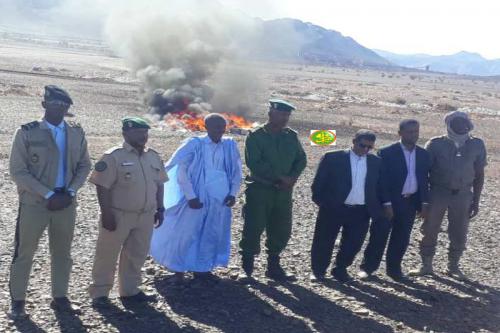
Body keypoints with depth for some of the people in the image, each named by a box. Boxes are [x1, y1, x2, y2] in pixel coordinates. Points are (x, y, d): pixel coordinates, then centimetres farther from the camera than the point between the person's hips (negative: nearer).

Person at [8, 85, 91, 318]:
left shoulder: (76, 133, 3)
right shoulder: (26, 133, -8)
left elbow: (84, 166, 8)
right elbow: (18, 171, -10)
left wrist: (70, 192, -7)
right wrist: (48, 195, -16)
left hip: (66, 203, 4)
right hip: (33, 203, -3)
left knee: (62, 253, 12)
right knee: (24, 253, 6)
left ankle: (60, 297, 26)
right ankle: (17, 301, 19)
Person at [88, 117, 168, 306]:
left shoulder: (153, 157, 8)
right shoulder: (113, 157, -12)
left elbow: (159, 184, 16)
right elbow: (103, 187, -15)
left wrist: (160, 209, 11)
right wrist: (107, 213, -19)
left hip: (145, 216, 6)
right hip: (119, 215, -6)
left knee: (136, 255, 14)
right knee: (107, 255, 5)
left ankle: (130, 291, 27)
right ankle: (99, 293, 16)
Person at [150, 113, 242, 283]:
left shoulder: (230, 146, 3)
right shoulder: (194, 144, -8)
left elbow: (237, 172, 11)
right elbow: (181, 172, -8)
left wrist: (233, 193, -1)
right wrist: (191, 197, -13)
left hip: (220, 199, 4)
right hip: (197, 198, -4)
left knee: (212, 235, 11)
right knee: (185, 233, 3)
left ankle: (202, 268, 26)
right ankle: (178, 269, 19)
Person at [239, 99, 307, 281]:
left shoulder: (291, 136, 8)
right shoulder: (256, 136, -6)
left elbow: (301, 159, 10)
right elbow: (254, 163, -15)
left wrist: (292, 178, -9)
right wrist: (279, 177, -17)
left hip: (284, 191, 5)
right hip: (260, 190, -5)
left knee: (282, 230, 8)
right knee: (253, 229, -4)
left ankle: (274, 267, 22)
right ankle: (247, 268, 8)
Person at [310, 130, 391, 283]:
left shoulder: (376, 162, 6)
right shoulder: (332, 158, -6)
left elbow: (379, 187, 13)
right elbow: (319, 183, -3)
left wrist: (386, 205, 6)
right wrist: (321, 202, -7)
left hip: (361, 213, 3)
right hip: (332, 209, -3)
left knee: (353, 244, 8)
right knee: (324, 242, 8)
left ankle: (341, 269, 30)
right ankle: (318, 271, 27)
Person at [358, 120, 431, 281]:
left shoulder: (423, 155, 8)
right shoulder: (387, 153, -8)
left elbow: (425, 180, 12)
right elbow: (382, 179, -10)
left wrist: (424, 203, 6)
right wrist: (385, 203, -16)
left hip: (411, 202, 5)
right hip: (389, 202, -4)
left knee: (401, 238, 9)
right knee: (379, 235, 0)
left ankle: (394, 268, 21)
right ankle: (368, 267, 11)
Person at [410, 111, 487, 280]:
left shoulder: (476, 145, 0)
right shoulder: (436, 144, -5)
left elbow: (479, 174, 7)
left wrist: (476, 201, 5)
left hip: (463, 195, 1)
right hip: (437, 192, -1)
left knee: (459, 233, 8)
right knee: (430, 230, 5)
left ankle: (453, 266, 25)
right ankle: (426, 265, 18)